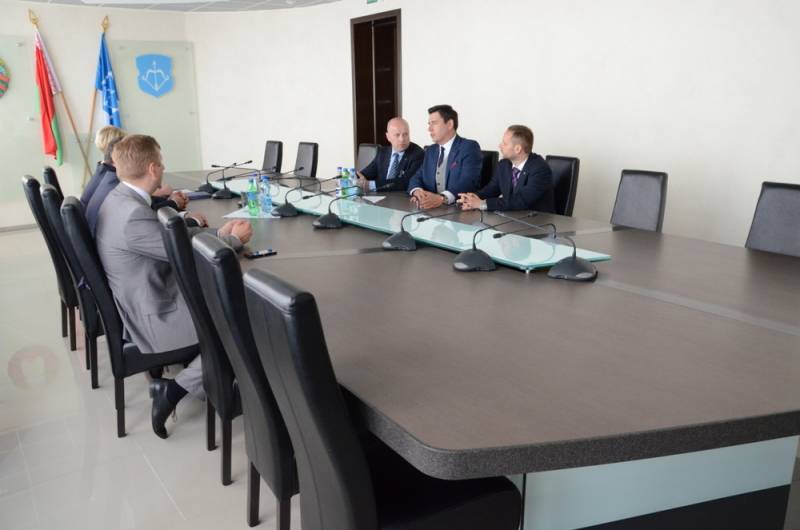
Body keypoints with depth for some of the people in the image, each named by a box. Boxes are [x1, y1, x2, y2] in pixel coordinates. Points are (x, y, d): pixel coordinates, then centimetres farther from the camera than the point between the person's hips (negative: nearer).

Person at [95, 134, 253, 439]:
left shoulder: (119, 198, 2)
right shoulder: (134, 214, -29)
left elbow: (170, 236, 10)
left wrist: (219, 233, 4)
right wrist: (235, 240, -6)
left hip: (140, 299, 10)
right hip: (152, 316, -10)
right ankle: (176, 388, 0)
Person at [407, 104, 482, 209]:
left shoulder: (469, 147, -4)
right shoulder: (430, 151, 17)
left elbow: (468, 182, -17)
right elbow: (417, 178, 11)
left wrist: (442, 198, -32)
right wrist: (417, 191, -13)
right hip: (432, 208, 4)